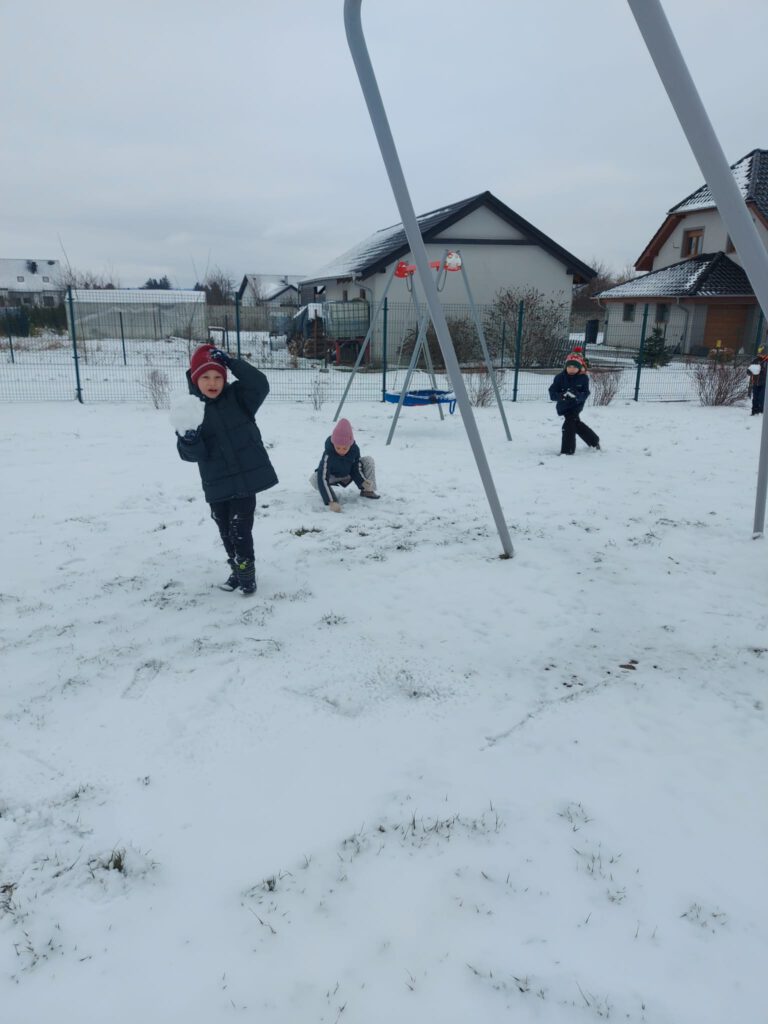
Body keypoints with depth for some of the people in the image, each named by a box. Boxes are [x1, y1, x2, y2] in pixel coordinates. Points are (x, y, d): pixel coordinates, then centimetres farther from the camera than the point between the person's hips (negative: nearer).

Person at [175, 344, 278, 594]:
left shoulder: (237, 398, -2)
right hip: (216, 484, 3)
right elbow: (191, 454, -6)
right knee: (226, 531, 15)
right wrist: (189, 441, -31)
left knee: (240, 530, -3)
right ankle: (237, 570, 35)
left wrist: (230, 362, -23)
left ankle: (246, 574, 15)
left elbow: (260, 385, -20)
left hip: (246, 477, -3)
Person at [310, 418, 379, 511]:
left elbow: (356, 469, -9)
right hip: (332, 476, -3)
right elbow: (323, 479, -45)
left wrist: (363, 482, -31)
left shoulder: (355, 449, -26)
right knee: (314, 479, -35)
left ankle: (368, 490, -6)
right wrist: (331, 502, -55)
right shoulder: (328, 454, -39)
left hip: (349, 474, 3)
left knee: (368, 460, -17)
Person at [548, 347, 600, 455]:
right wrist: (562, 396, -35)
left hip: (576, 406, -4)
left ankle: (568, 450, -8)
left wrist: (577, 395, -38)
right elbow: (552, 393, -16)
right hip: (563, 406, 4)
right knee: (576, 424, 20)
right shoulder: (560, 377, -12)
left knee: (569, 424, -18)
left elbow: (585, 394, -16)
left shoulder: (583, 378, -13)